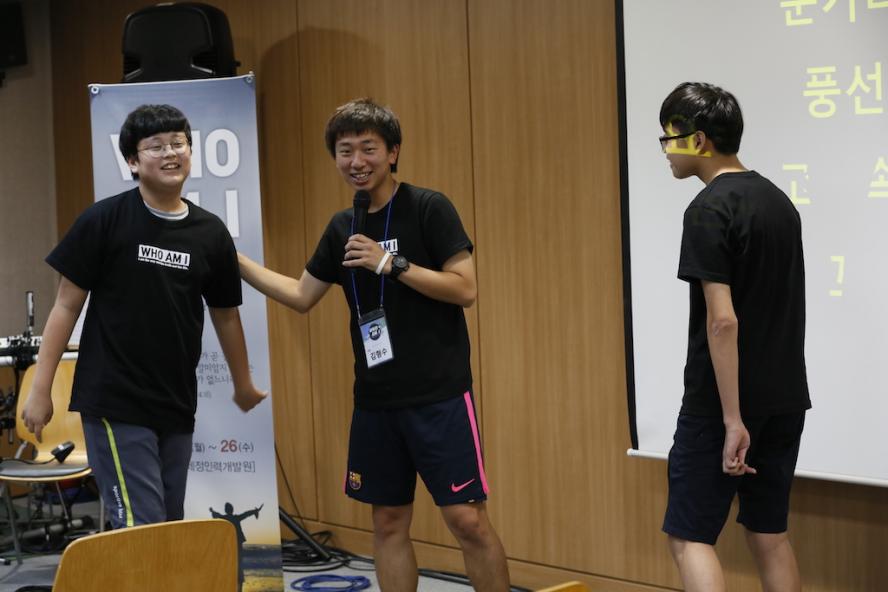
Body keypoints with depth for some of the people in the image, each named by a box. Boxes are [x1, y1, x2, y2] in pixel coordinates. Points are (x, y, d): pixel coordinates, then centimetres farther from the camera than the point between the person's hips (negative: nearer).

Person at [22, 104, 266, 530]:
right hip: (116, 406, -4)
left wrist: (243, 384, 27)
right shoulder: (104, 221, -6)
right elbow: (67, 305, -2)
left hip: (177, 409, 5)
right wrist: (41, 389, -5)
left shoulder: (211, 234, 5)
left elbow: (225, 315, 18)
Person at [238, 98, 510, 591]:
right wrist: (234, 261, 12)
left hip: (439, 394, -6)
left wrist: (390, 262, -18)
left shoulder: (429, 209, -7)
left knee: (467, 519, -7)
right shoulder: (342, 227, 10)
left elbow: (465, 289, -13)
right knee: (388, 522, 11)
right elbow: (301, 296, 18)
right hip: (375, 400, 6)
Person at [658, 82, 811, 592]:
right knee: (771, 536, 14)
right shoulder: (779, 201, 11)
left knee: (690, 536, 0)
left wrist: (732, 418, -20)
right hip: (786, 398, 8)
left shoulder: (709, 211, -15)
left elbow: (723, 320, -21)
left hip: (721, 403, -8)